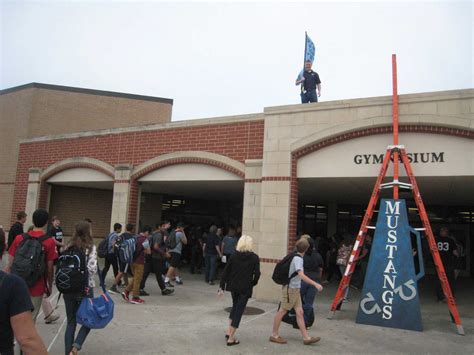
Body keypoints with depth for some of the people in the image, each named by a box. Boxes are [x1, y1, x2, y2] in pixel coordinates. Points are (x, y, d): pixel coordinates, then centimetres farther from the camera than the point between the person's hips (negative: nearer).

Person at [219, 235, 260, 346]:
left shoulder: (234, 256, 0)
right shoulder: (254, 258, -7)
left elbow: (226, 271, -1)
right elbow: (257, 274, -12)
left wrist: (222, 287, 4)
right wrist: (253, 283, 7)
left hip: (233, 287, 4)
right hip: (245, 288, -3)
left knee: (235, 306, 25)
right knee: (239, 310, 5)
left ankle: (229, 332, 19)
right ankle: (231, 338, 8)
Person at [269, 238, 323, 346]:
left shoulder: (295, 257, 8)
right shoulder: (298, 259, -20)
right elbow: (301, 275, -31)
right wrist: (315, 284, -33)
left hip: (295, 289, 8)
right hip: (290, 289, -8)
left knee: (299, 312, 7)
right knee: (282, 312, 3)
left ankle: (306, 338, 11)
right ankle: (274, 335, 15)